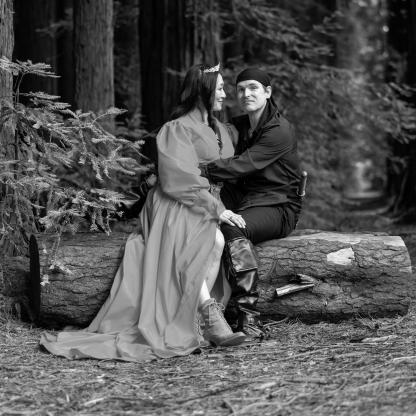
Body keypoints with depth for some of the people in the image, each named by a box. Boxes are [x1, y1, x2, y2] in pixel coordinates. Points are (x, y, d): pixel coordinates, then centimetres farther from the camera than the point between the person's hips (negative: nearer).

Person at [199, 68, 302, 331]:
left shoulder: (279, 131, -9)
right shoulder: (238, 126, 17)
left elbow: (243, 165, -20)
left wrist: (201, 171, -26)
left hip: (278, 208, -7)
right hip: (242, 201, 7)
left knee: (233, 227, -35)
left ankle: (247, 314, -36)